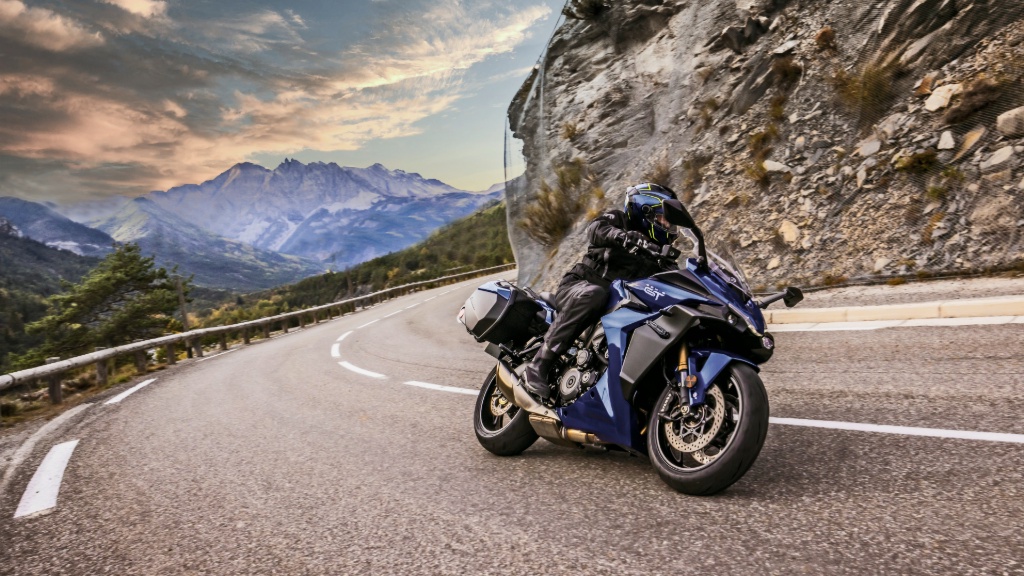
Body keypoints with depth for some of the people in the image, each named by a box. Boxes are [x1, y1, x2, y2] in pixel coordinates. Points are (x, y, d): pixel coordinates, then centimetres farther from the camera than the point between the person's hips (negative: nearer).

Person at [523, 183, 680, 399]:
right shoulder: (617, 219, 1)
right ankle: (539, 363, -38)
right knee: (593, 294, -39)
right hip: (577, 286, -6)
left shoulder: (656, 252, 18)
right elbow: (595, 229, -21)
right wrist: (626, 237, -39)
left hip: (616, 306, 6)